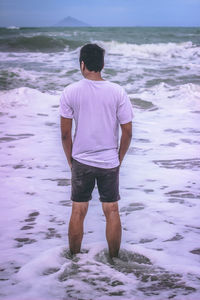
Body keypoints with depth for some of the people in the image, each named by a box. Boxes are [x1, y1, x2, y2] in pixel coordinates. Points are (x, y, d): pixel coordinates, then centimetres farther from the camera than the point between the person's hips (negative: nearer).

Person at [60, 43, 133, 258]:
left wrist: (71, 160, 9)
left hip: (81, 161, 0)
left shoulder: (70, 92, -8)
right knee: (112, 212, 10)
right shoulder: (117, 92, -6)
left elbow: (65, 133, -5)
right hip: (110, 162, 0)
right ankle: (114, 260, 20)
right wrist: (119, 159, 10)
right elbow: (127, 132, -3)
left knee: (78, 212, 11)